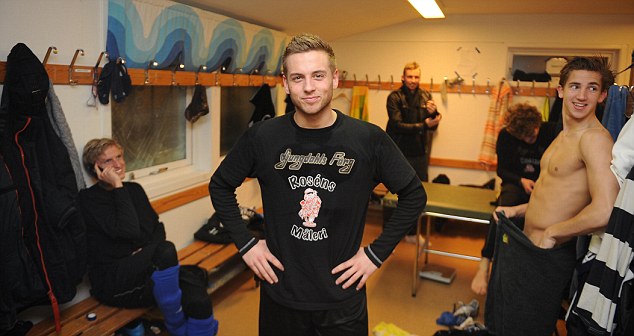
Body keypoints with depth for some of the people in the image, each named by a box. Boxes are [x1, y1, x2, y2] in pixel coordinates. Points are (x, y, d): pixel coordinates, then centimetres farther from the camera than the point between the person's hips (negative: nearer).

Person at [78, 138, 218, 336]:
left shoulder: (134, 189, 14)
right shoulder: (88, 198, -6)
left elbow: (158, 227, 12)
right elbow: (129, 231, -20)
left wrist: (149, 253, -9)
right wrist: (117, 186, -14)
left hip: (145, 272, 5)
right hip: (112, 282, -5)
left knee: (200, 302, -24)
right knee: (165, 250, -35)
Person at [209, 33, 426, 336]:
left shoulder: (369, 139, -12)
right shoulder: (261, 137, -9)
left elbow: (414, 195, -1)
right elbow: (220, 186, 5)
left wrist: (376, 253, -4)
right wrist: (245, 244, -1)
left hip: (344, 300, 0)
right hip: (280, 296, 1)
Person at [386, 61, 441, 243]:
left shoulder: (426, 96, 4)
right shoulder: (394, 97, -10)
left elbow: (433, 125, 5)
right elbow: (397, 125, -19)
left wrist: (433, 113, -15)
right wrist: (424, 125, -22)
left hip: (420, 153, 5)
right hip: (399, 154, -4)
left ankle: (412, 233, 29)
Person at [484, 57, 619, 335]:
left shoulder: (595, 138, -21)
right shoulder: (564, 136, 10)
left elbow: (605, 212, -33)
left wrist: (552, 233, -20)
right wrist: (517, 210, 13)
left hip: (546, 257, -9)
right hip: (526, 246, 9)